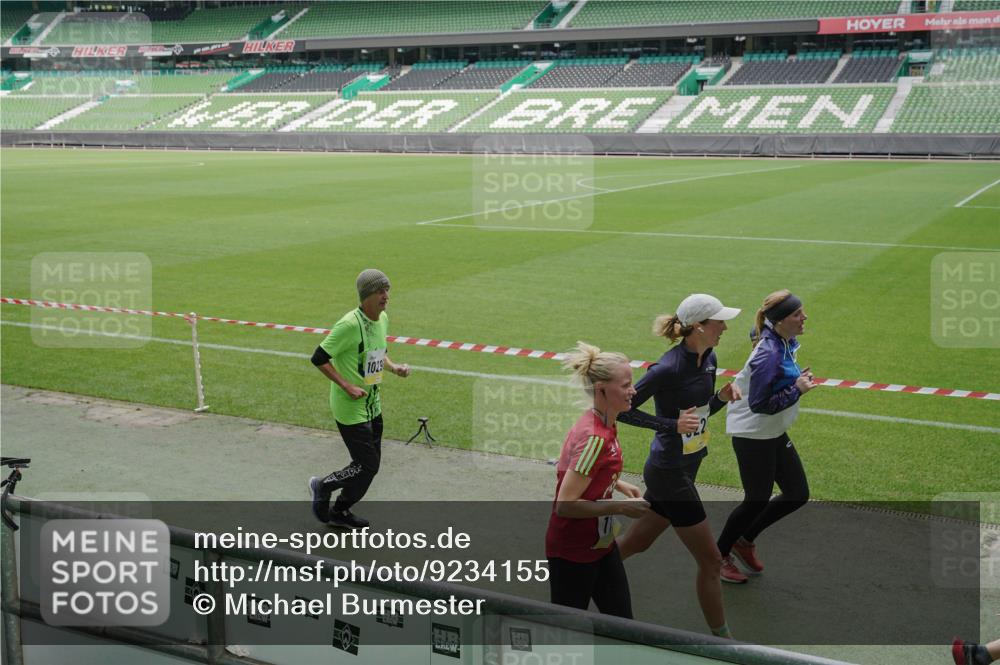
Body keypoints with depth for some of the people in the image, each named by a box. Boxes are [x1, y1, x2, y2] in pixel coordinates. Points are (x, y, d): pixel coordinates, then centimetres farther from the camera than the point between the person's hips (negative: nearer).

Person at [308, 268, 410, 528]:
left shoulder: (383, 319, 5)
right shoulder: (350, 324, -22)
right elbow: (319, 358, -19)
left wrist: (393, 367, 2)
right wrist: (347, 387, -21)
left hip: (373, 405, 9)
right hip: (350, 408, -9)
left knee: (371, 464, 15)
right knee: (367, 466, -6)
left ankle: (340, 512, 33)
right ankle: (323, 486, 19)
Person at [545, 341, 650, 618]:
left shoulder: (602, 424, 0)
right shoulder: (594, 438, -28)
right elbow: (565, 505, -29)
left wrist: (617, 484, 6)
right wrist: (621, 507, -22)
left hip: (601, 543, 9)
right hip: (572, 553, -9)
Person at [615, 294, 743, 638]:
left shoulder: (709, 359, 3)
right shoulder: (668, 368, -24)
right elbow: (622, 409, -18)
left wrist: (723, 396, -5)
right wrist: (673, 424, -24)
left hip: (685, 467, 9)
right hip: (669, 474, -9)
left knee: (636, 542, 22)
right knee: (710, 561, 2)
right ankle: (720, 637, 19)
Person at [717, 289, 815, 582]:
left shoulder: (783, 342, 0)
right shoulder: (768, 354, -27)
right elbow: (759, 405, -26)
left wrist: (797, 379, 7)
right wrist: (798, 389, -23)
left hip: (774, 434, 9)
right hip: (753, 435, -9)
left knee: (798, 494, 12)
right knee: (757, 501, 5)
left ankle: (745, 541, 28)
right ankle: (718, 555, 26)